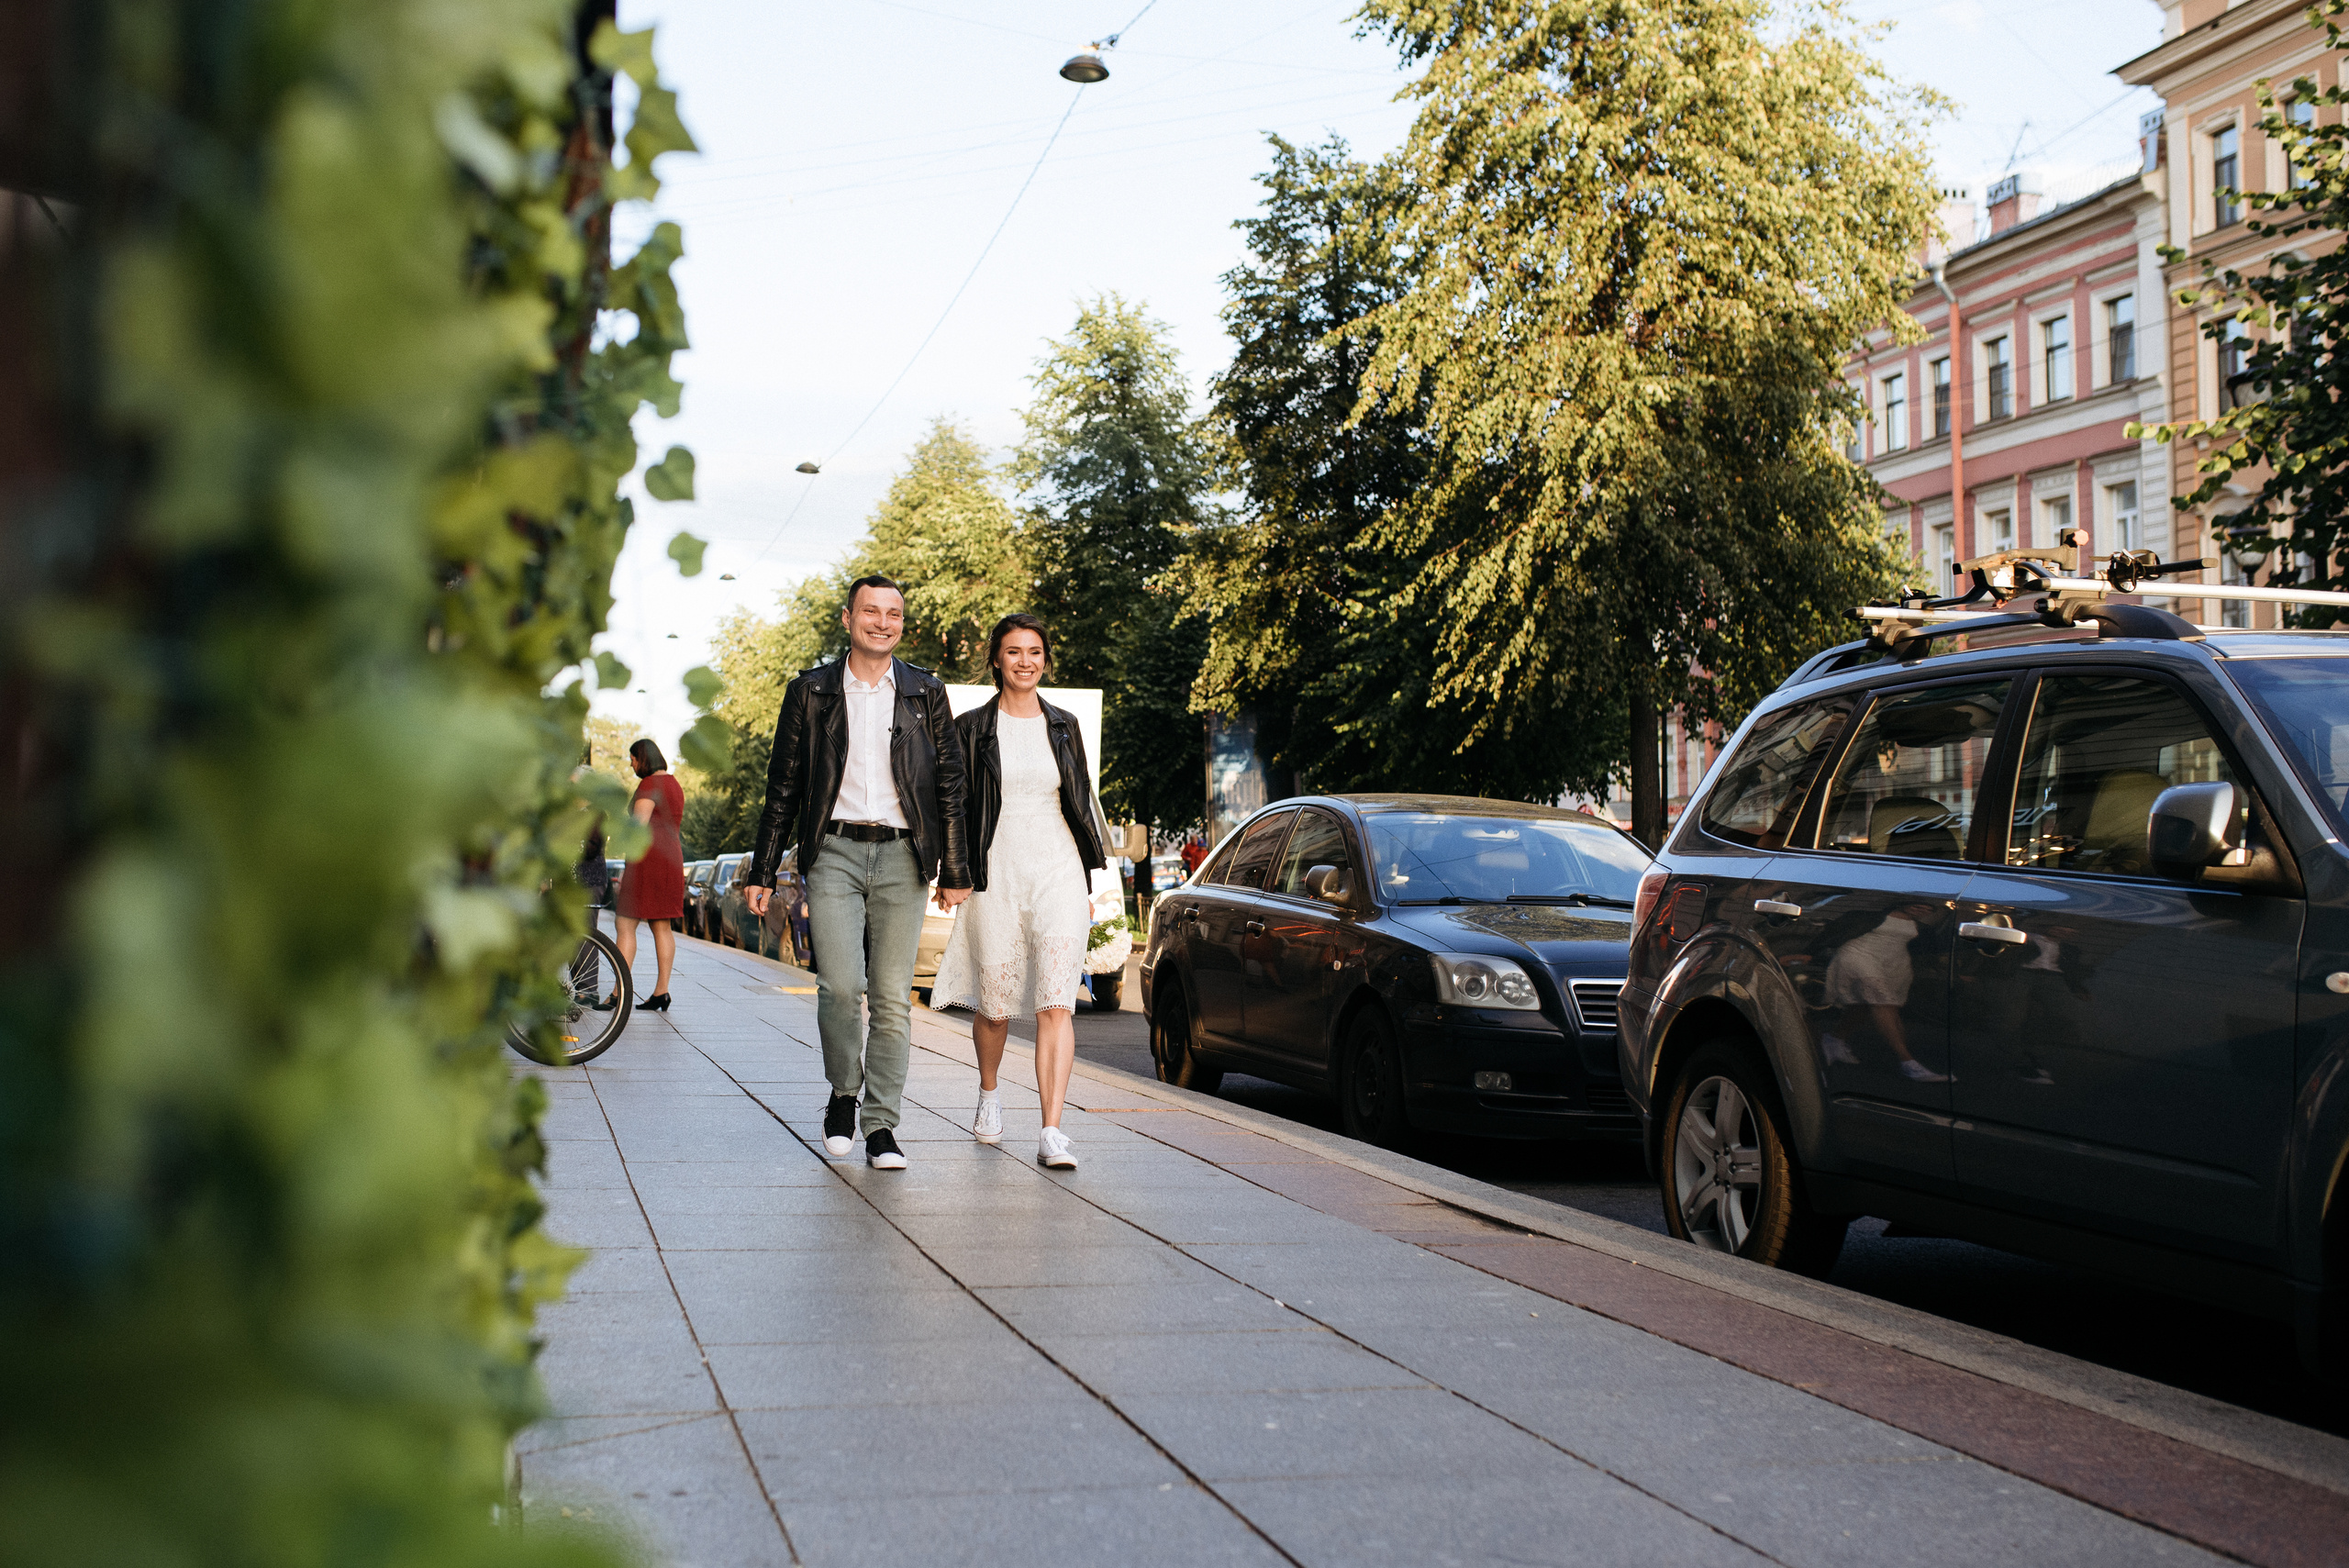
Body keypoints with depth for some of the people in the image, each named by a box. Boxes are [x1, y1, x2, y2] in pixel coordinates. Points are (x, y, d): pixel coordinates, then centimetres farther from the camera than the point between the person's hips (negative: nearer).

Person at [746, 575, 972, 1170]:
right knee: (840, 987, -13)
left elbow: (949, 786, 10)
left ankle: (880, 1126, 7)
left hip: (901, 855, 1)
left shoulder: (926, 693, 9)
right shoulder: (810, 691, 8)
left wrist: (955, 870, 5)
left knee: (892, 998, -1)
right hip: (834, 852, -1)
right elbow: (783, 786, 10)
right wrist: (763, 870, 6)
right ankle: (843, 1093, 11)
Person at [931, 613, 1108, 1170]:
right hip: (997, 878, -1)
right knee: (995, 1006, 7)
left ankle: (1052, 1133, -16)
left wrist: (1087, 883, 12)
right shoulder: (973, 728, 3)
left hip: (1058, 875, 1)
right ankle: (989, 1094, 38)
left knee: (1056, 1004, -11)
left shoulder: (1063, 726, 10)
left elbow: (1082, 804, 15)